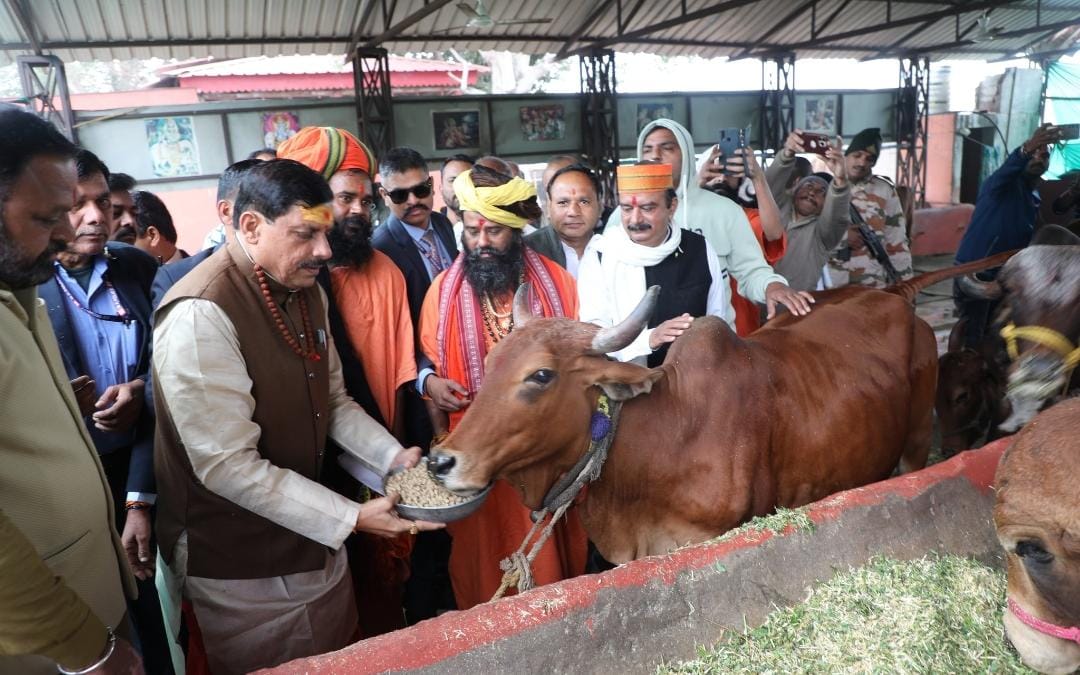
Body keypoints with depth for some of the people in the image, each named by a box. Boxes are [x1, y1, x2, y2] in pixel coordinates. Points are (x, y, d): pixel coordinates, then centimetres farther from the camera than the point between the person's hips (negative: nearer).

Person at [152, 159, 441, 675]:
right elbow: (227, 465, -26)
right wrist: (352, 518, -23)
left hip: (312, 538, 7)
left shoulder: (305, 290, 2)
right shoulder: (200, 314, -25)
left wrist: (394, 456, -3)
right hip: (243, 571, -7)